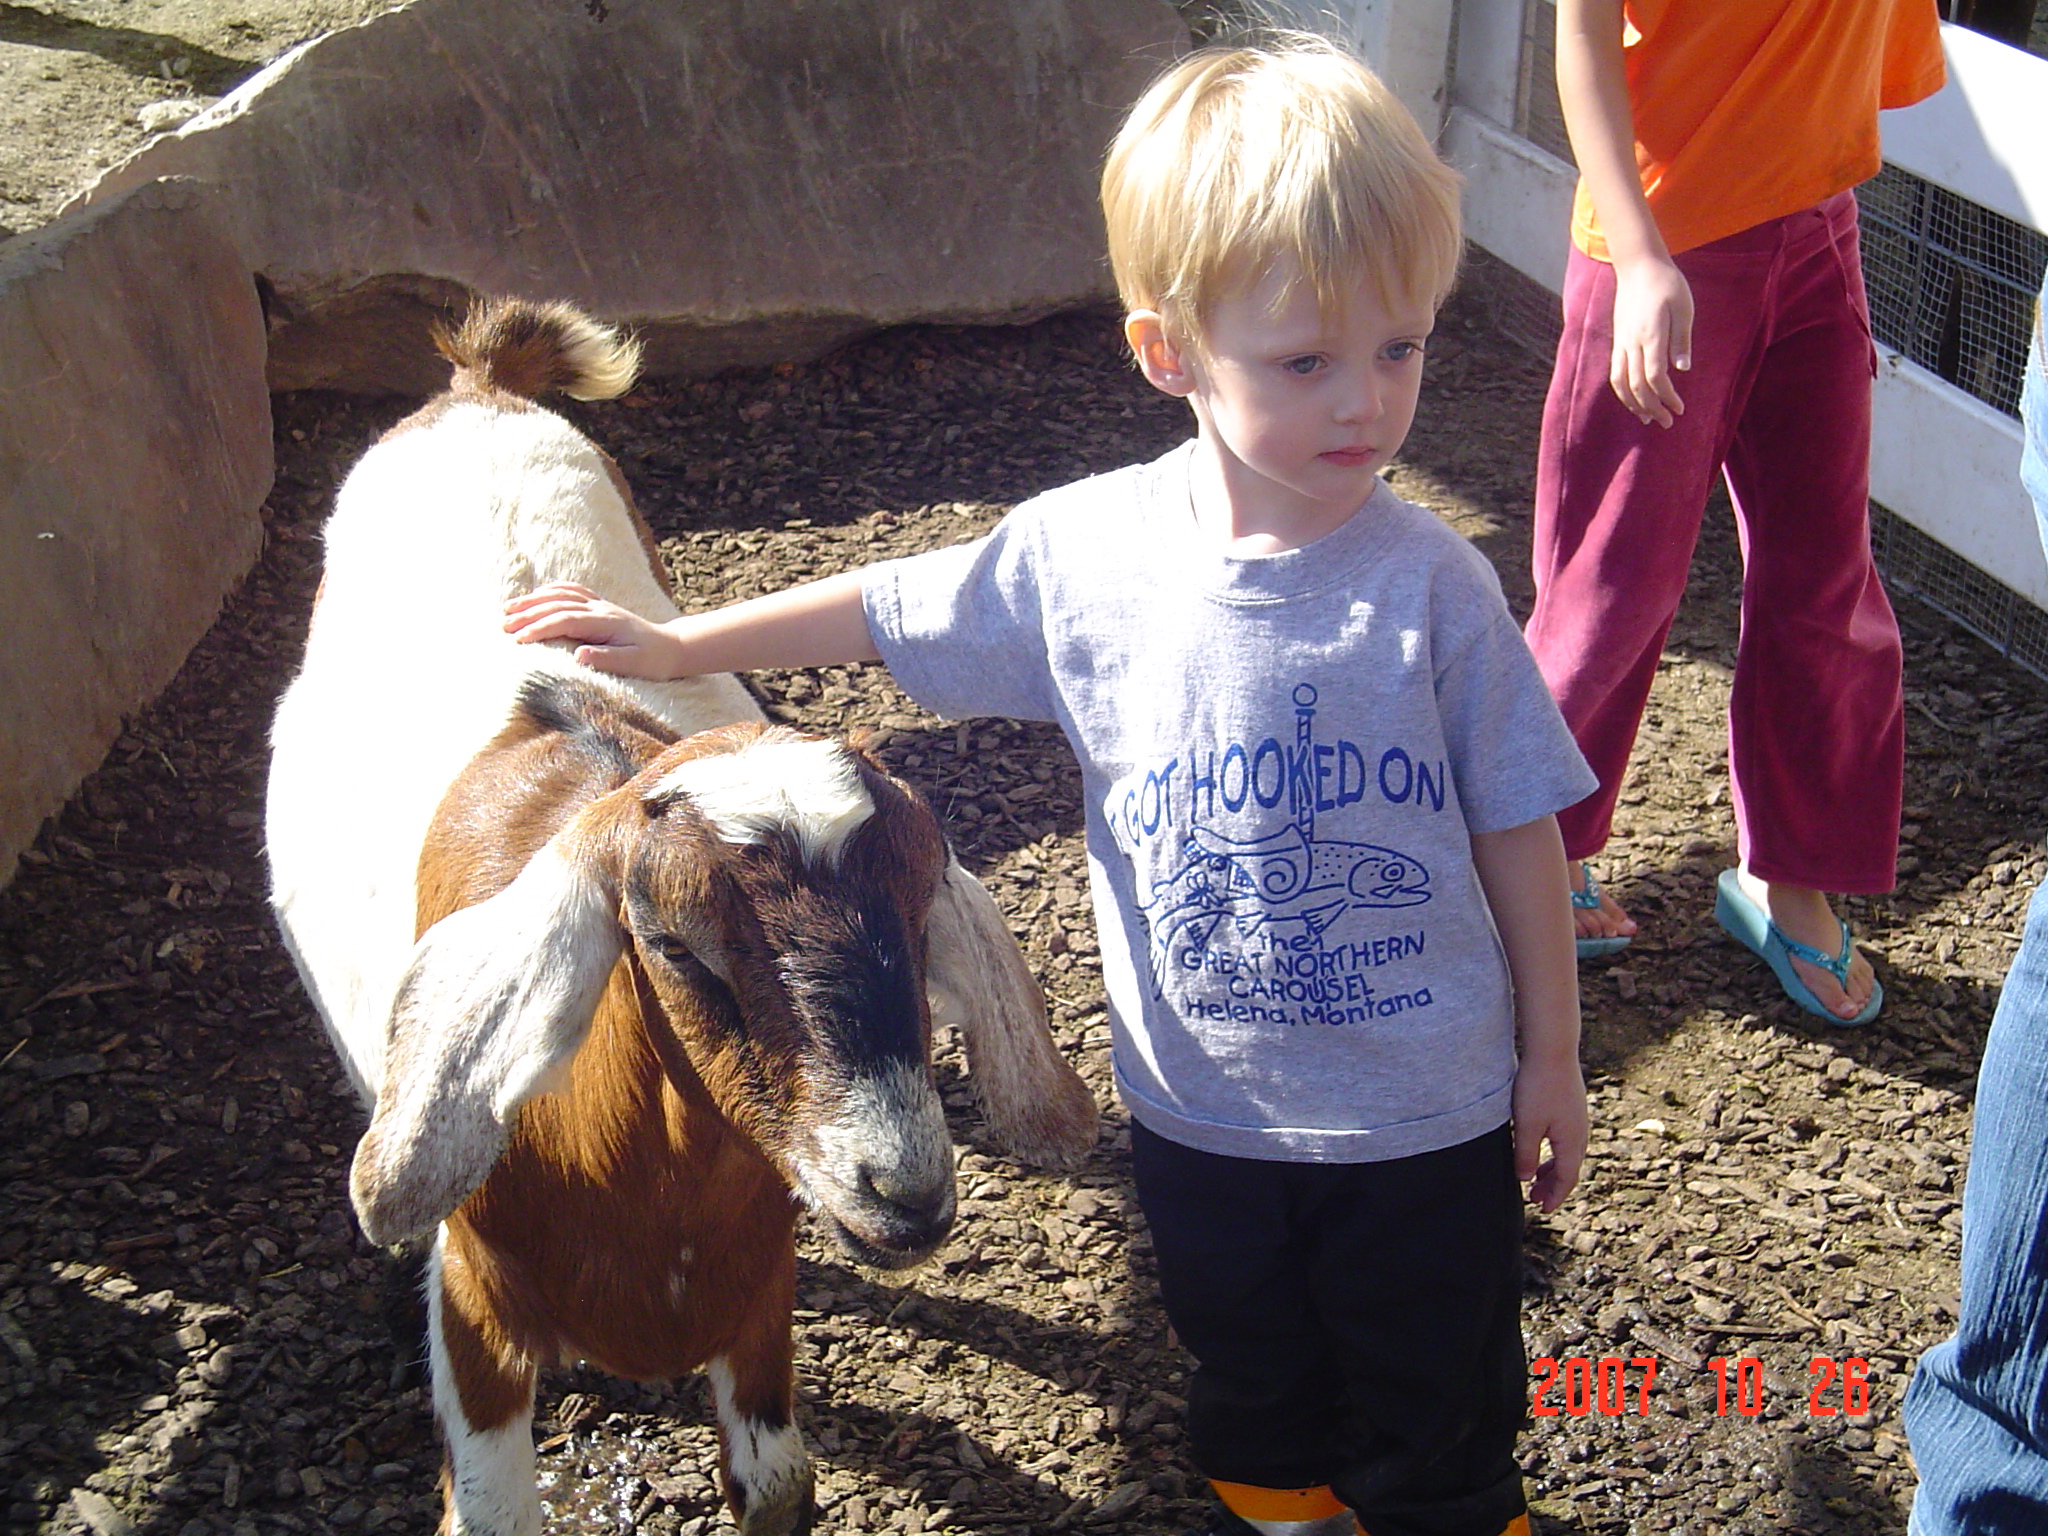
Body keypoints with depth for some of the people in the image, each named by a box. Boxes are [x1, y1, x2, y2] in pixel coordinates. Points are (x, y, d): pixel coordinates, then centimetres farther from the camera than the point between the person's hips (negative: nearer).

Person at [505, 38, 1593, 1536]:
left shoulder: (1430, 585, -19)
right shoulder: (1082, 553, -14)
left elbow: (1518, 833, -9)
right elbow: (891, 611, 3)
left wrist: (1551, 1059, -1)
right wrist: (683, 644, 8)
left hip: (1425, 1122, -2)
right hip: (1201, 1114, 2)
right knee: (1252, 1393, 28)